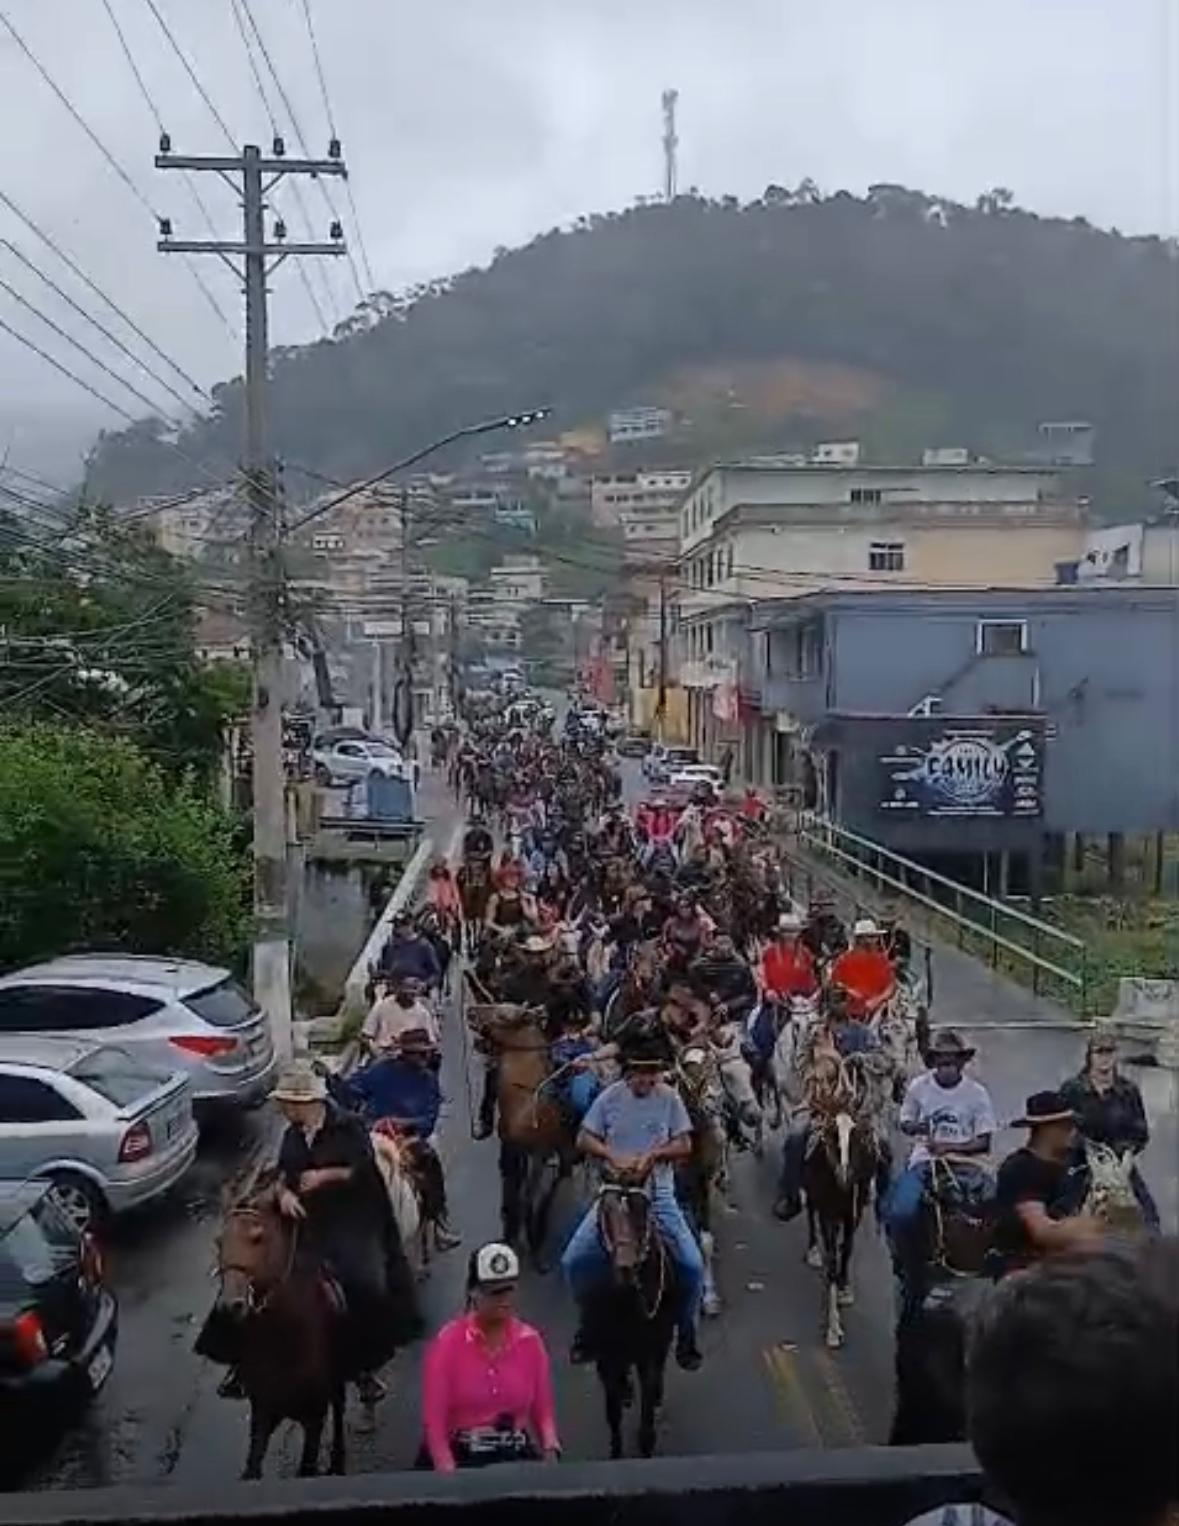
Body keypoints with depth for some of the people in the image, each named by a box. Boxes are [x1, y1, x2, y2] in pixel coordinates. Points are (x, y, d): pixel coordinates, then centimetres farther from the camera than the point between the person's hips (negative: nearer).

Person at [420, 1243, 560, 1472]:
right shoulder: (447, 1343, -5)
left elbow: (543, 1412, 7)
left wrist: (551, 1451, -10)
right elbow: (433, 1420, -7)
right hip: (459, 1458, -2)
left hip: (517, 1457, 2)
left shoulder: (531, 1341, 3)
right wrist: (449, 1474, -18)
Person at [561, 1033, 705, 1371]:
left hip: (659, 1194, 0)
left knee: (692, 1265, -12)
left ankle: (685, 1333, 14)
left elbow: (684, 1145, -1)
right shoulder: (609, 1098, -4)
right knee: (573, 1261, -8)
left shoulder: (670, 1098, -3)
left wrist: (652, 1155, -16)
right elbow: (583, 1140, 1)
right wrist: (613, 1157, -16)